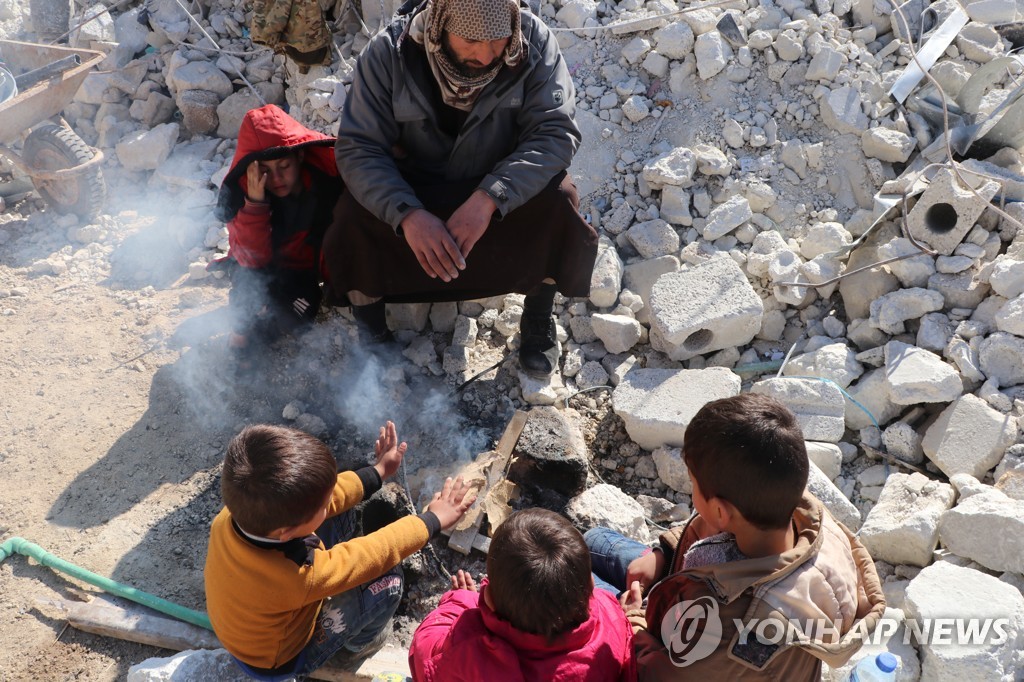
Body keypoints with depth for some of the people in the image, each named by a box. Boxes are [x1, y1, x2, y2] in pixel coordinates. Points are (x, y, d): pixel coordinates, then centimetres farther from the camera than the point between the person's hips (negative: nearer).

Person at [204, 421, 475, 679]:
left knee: (340, 516, 3)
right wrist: (434, 519, -12)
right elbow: (379, 551, -28)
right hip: (279, 658, -6)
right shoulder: (301, 575, -45)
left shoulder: (236, 511, -29)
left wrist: (378, 471, 0)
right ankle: (358, 646, 21)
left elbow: (323, 494, -11)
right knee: (387, 579, -11)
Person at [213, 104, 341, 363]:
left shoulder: (327, 168, -23)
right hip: (263, 267, -1)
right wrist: (255, 203, -38)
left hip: (308, 266, 1)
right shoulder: (241, 190, -22)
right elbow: (254, 259, -27)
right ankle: (241, 327, -1)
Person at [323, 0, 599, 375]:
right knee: (355, 220, -28)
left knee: (557, 203, -28)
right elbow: (357, 148, -23)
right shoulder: (389, 52, -23)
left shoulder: (534, 42, -22)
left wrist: (489, 198, -40)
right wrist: (408, 215, -41)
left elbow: (555, 131, -25)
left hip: (503, 188, 1)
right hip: (411, 191, 0)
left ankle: (538, 317, -1)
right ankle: (367, 326, 1)